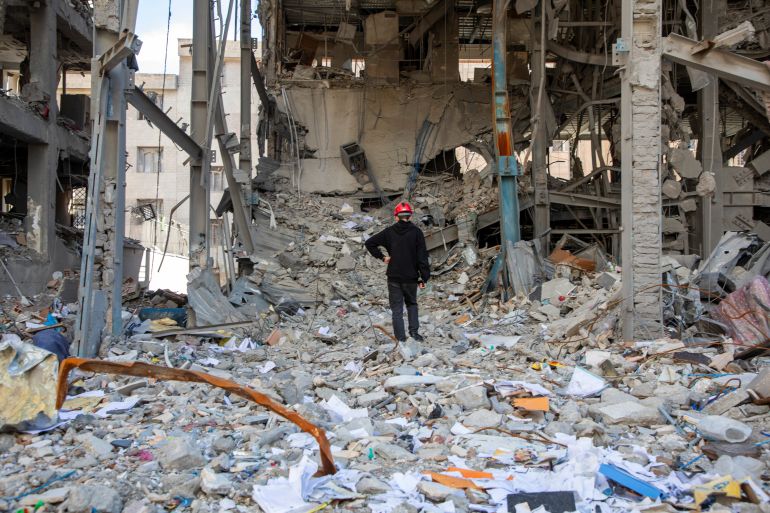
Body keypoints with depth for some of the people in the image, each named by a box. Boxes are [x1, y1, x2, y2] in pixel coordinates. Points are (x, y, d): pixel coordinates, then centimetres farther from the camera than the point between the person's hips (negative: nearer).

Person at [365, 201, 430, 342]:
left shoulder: (389, 232, -1)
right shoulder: (416, 232, -6)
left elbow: (369, 243, -1)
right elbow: (422, 256, -8)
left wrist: (381, 257, 5)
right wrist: (424, 277, -3)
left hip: (394, 277, 0)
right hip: (411, 277, 0)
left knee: (397, 308, 7)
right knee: (412, 304, 21)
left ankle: (400, 338, 5)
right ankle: (414, 330, 10)